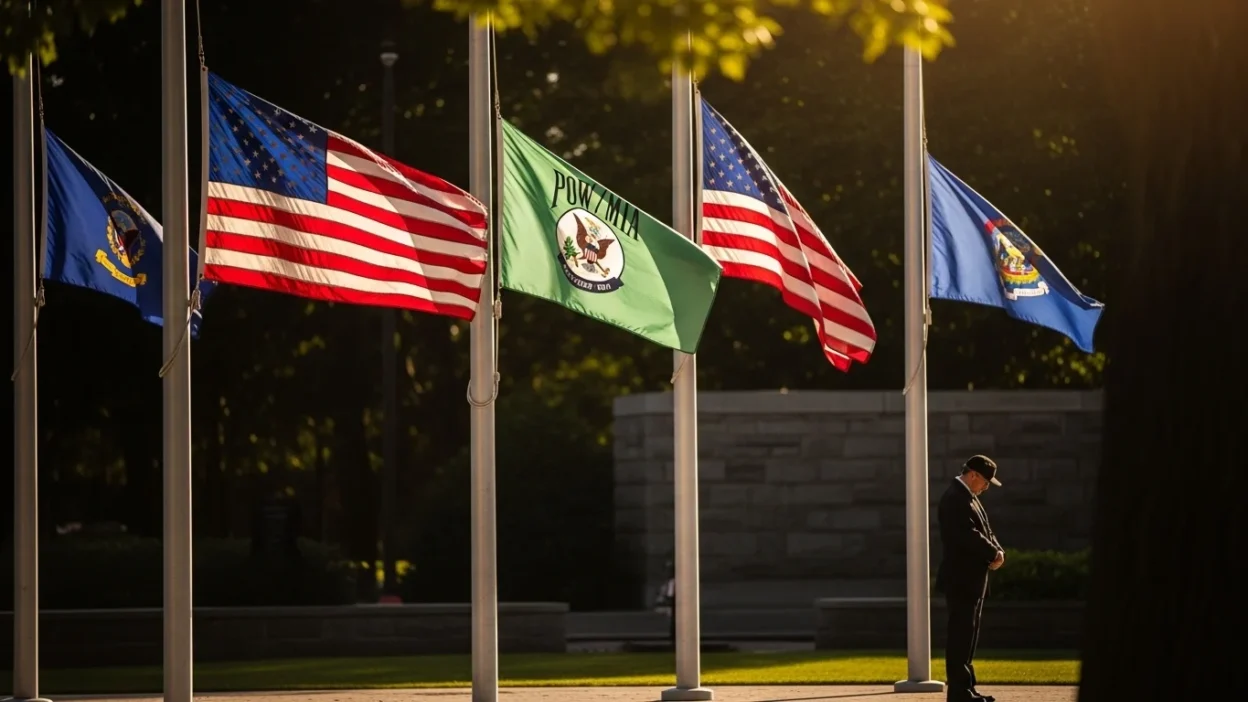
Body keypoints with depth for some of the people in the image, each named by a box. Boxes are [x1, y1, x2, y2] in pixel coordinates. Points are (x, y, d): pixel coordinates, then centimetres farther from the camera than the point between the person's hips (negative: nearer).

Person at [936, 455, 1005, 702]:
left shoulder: (969, 497, 16)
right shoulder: (954, 499, -16)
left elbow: (984, 531, 15)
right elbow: (968, 535, -25)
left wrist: (997, 552, -4)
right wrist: (993, 554, -14)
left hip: (972, 579, 10)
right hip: (961, 580, -10)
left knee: (968, 636, 12)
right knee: (960, 635, -9)